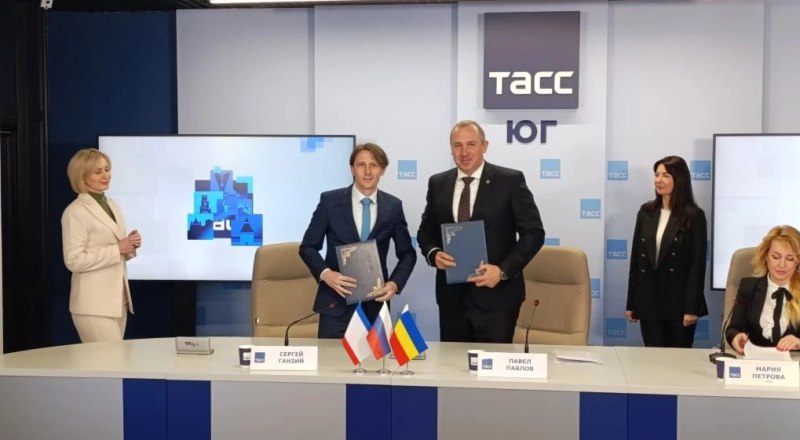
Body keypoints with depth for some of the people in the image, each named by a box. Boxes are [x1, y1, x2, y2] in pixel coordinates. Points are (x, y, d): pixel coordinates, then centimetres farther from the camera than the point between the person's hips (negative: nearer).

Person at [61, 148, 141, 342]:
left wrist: (129, 246, -1)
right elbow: (74, 260, -17)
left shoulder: (112, 205, 14)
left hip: (119, 299, 8)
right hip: (94, 304, -7)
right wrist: (118, 249, -18)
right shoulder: (75, 212, -10)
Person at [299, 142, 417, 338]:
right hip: (336, 300, -2)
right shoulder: (330, 200, -3)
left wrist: (395, 283, -8)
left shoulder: (393, 206, 3)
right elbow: (308, 247, 1)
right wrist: (325, 273, -16)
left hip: (375, 301, 2)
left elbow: (407, 254, 9)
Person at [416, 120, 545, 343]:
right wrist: (433, 254, -8)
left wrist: (503, 270, -16)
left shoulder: (511, 181, -3)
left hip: (496, 295, -3)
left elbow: (533, 232, -4)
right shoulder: (438, 183, 8)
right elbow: (426, 231, 15)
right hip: (451, 295, 4)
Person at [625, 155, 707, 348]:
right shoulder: (646, 212, 7)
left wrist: (692, 307, -13)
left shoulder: (694, 216, -5)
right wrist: (631, 303, 7)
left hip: (678, 301, -4)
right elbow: (636, 257, 8)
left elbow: (698, 263, -8)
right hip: (648, 300, 4)